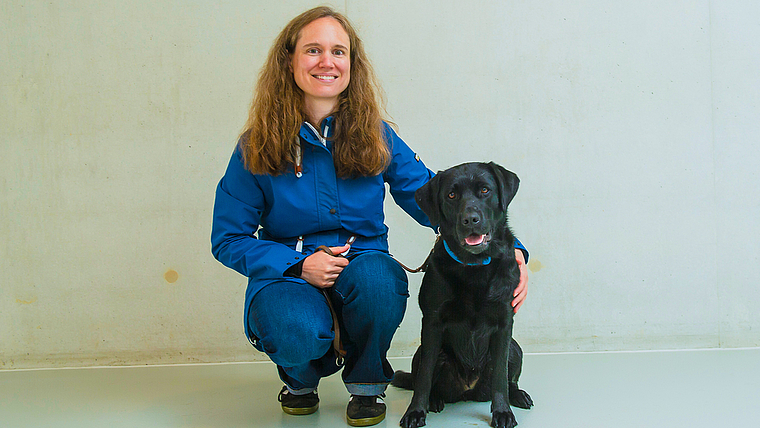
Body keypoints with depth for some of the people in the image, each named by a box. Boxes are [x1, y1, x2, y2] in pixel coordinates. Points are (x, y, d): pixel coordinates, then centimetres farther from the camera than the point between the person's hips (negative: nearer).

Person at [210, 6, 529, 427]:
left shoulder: (376, 138, -1)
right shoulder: (257, 147, -4)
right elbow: (228, 239, -1)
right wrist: (299, 265, -17)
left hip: (362, 267, 1)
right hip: (286, 275, -1)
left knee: (376, 277, -35)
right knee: (299, 334, -35)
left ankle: (367, 383, -2)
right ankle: (300, 377, 8)